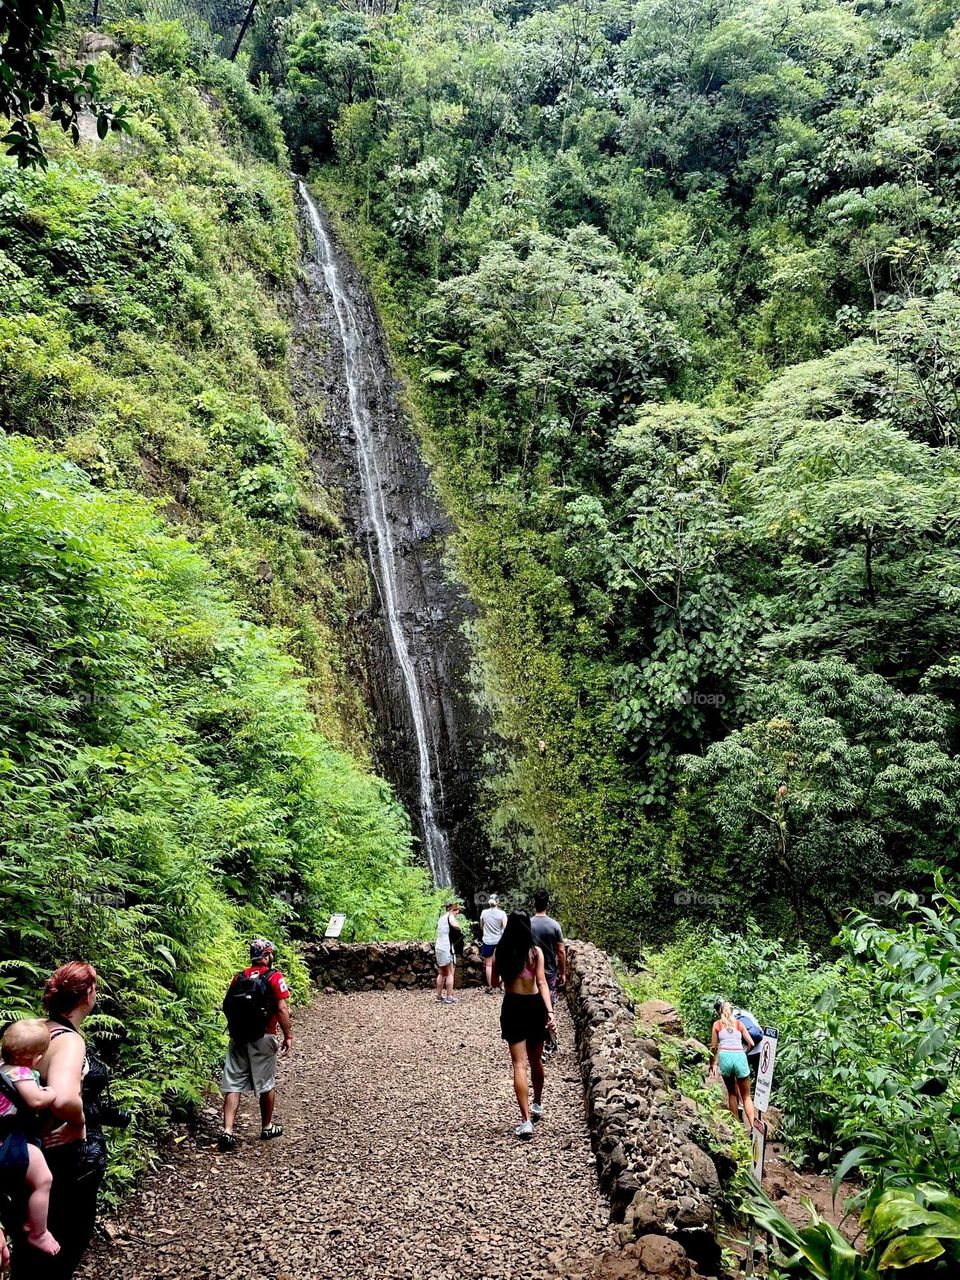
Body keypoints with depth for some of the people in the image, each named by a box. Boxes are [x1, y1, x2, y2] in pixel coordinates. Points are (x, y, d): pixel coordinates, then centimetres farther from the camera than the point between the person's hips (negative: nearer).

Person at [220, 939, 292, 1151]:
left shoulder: (238, 978, 5)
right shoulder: (274, 978, -9)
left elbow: (227, 1006, 4)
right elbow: (282, 1009, -14)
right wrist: (288, 1036, -6)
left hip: (238, 1038, 3)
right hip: (263, 1039, -3)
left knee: (233, 1086, 6)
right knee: (267, 1085, 14)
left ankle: (227, 1131, -4)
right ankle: (267, 1127, 27)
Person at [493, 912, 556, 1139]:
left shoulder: (500, 952, -4)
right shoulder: (535, 952, -8)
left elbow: (495, 982, 8)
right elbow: (542, 983, -16)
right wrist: (550, 1011, -19)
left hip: (512, 1007, -1)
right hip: (534, 1006, 1)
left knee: (519, 1064, -2)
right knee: (536, 1061, 20)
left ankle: (526, 1120, -11)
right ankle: (537, 1105, 38)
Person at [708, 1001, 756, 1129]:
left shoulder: (717, 1024, 14)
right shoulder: (739, 1023, 17)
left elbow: (713, 1047, 12)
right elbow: (751, 1043, 13)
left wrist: (712, 1064, 23)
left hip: (725, 1057, 0)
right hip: (739, 1057, 0)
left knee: (732, 1093, 18)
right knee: (746, 1095, 10)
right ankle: (752, 1126, -7)